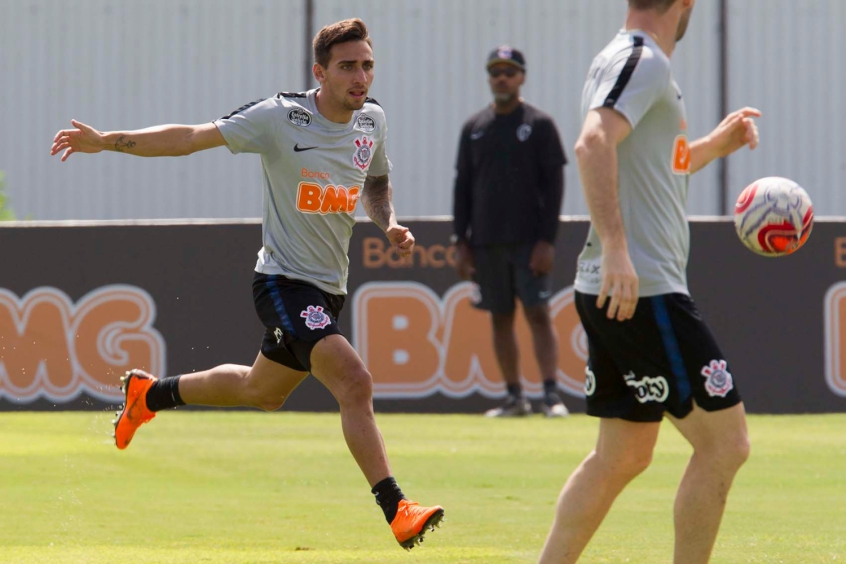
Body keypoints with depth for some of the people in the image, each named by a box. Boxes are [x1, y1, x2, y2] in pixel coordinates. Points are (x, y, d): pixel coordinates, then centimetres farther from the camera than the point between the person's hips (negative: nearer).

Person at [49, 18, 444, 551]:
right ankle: (397, 510, -24)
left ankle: (151, 392, 47)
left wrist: (391, 224, 2)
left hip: (329, 288, 7)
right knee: (356, 382, -25)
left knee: (262, 392, 24)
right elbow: (193, 137, -15)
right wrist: (107, 141, -22)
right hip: (284, 282, -7)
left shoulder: (372, 120, 2)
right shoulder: (281, 117, -16)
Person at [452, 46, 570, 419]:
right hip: (486, 242, 4)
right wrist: (461, 242, 4)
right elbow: (463, 188, 12)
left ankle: (551, 395, -10)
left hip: (529, 240, -4)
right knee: (500, 318, 6)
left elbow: (554, 185, -4)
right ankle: (514, 397, 11)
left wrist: (547, 241, -12)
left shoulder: (540, 124, 0)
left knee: (538, 315, -9)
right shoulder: (474, 128, 11)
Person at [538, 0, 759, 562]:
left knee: (624, 455, 14)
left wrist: (712, 146, 25)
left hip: (617, 287, 10)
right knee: (725, 443, -6)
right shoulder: (643, 61, -11)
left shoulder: (630, 62, 20)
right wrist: (614, 247, -35)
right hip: (646, 292, -10)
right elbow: (594, 143, -28)